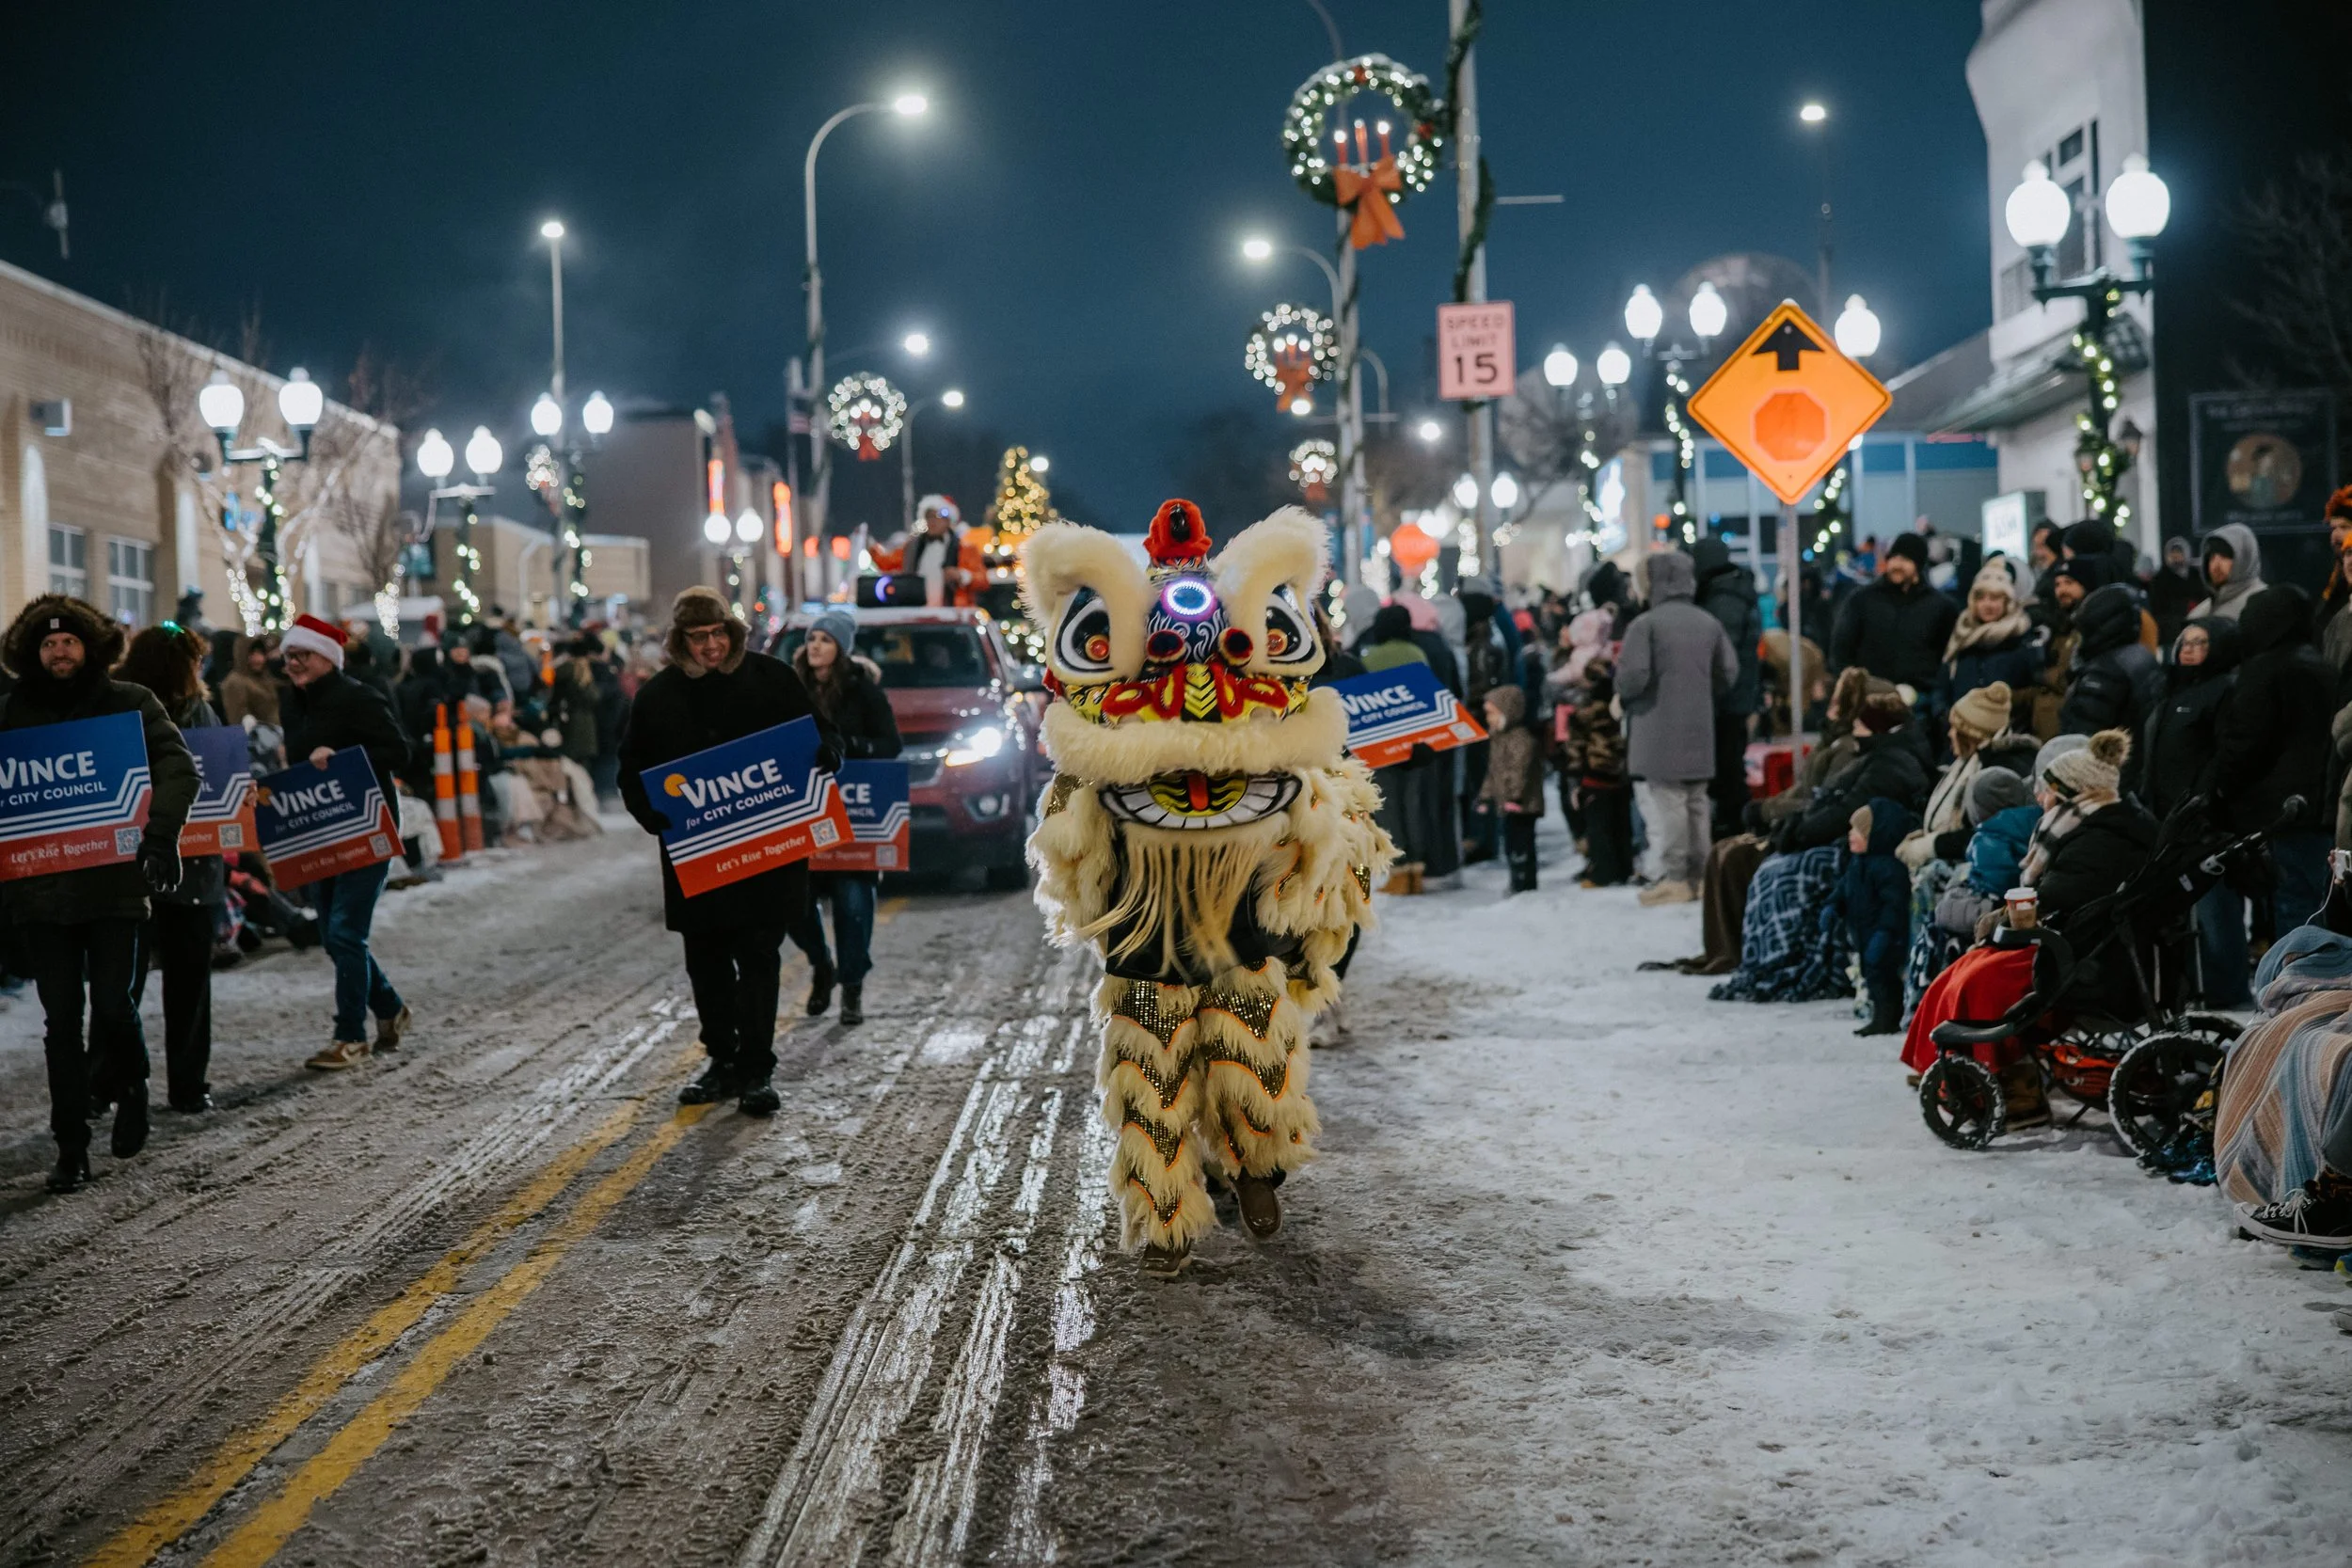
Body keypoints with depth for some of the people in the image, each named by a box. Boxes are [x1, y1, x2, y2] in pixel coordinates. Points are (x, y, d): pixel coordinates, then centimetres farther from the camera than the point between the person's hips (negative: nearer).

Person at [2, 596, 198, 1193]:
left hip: (114, 882, -2)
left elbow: (177, 767, -8)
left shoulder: (130, 703, 2)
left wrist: (161, 835, -23)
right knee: (61, 1020, 3)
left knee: (113, 1004, -7)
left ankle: (128, 1088, 25)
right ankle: (71, 1149, 10)